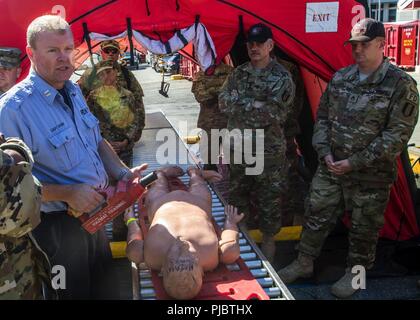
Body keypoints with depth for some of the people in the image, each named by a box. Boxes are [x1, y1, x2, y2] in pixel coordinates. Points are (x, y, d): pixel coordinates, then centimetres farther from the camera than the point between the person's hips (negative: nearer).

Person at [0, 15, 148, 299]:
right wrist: (68, 194, -28)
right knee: (75, 291, 12)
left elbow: (97, 142, 15)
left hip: (92, 216, 7)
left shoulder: (74, 91, 4)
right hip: (55, 228, -7)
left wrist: (122, 173, -1)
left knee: (104, 284, 24)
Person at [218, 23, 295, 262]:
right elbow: (224, 104, -4)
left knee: (270, 200, 7)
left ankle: (269, 239, 26)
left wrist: (242, 101, -13)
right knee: (236, 197, 16)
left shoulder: (282, 77, -7)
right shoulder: (238, 74, 7)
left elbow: (274, 113, -19)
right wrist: (257, 104, -14)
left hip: (269, 151, -4)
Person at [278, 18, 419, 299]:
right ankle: (304, 263, 34)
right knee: (316, 217, 14)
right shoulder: (340, 79, 4)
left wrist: (355, 162, -17)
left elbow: (397, 136, -15)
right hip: (330, 169, 5)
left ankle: (355, 273, 34)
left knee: (364, 228, 12)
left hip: (371, 176, -4)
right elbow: (323, 118, 12)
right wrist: (325, 152, -3)